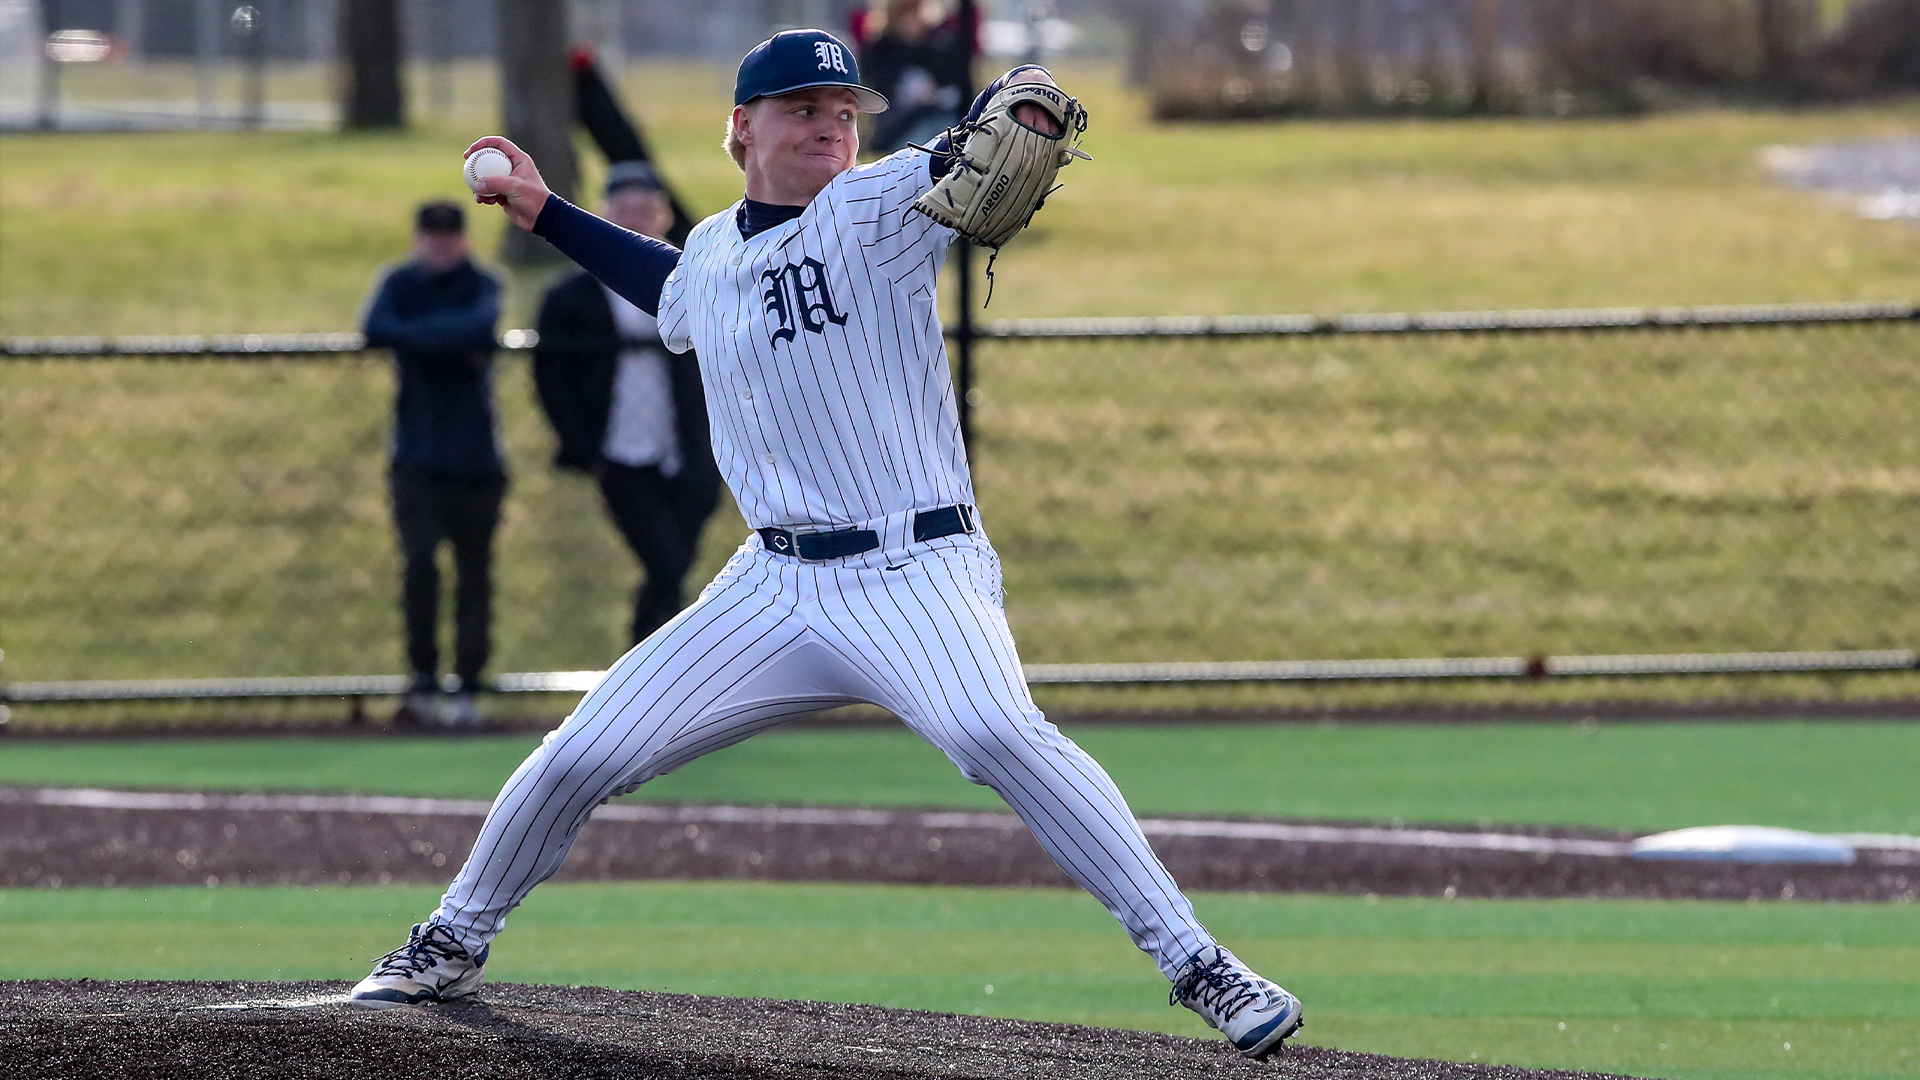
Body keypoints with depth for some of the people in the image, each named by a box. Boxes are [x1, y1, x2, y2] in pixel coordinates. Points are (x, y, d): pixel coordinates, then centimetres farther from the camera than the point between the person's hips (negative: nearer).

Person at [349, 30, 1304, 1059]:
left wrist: (1022, 100, -44)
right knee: (579, 757, 4)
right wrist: (546, 213, 34)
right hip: (774, 586, 6)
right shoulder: (712, 254, 13)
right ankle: (455, 942, 29)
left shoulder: (876, 208, -5)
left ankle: (1192, 963, -29)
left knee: (997, 733, -33)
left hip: (913, 576, -6)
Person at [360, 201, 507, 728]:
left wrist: (418, 333, -18)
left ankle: (466, 689, 11)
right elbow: (377, 329, -17)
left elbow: (481, 324, -22)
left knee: (474, 574, 3)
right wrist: (453, 341, -19)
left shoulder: (481, 286, 2)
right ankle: (424, 681, -5)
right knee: (419, 561, -14)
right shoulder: (401, 285, 4)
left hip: (476, 459, 0)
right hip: (418, 460, 0)